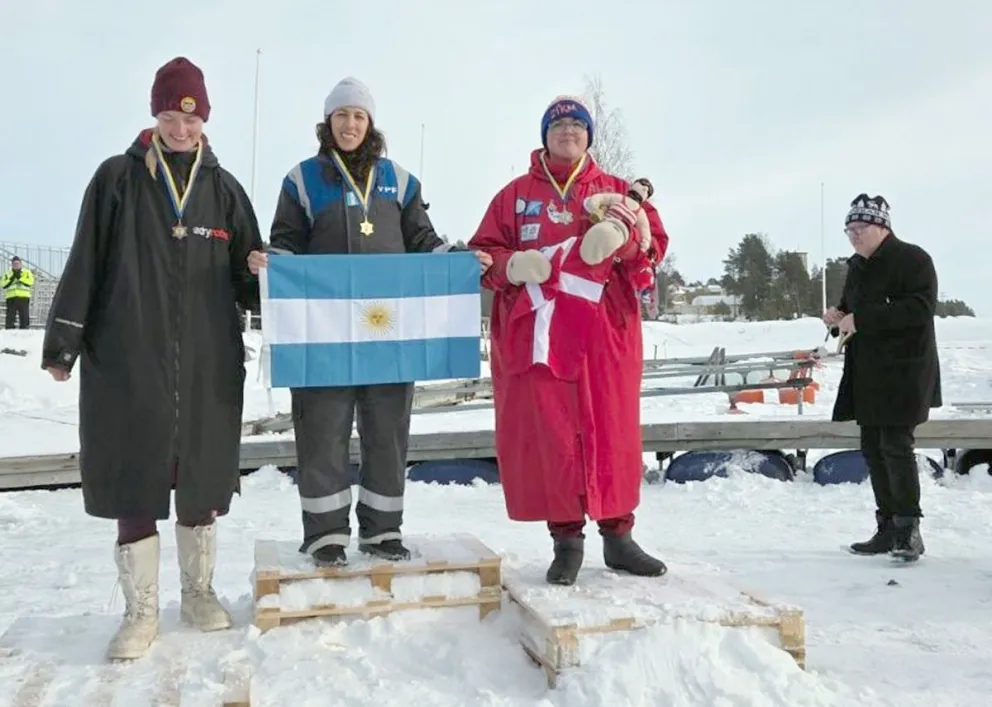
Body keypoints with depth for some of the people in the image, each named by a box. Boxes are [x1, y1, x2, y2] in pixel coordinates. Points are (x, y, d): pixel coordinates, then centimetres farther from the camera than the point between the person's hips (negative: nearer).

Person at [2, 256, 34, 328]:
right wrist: (12, 278, -8)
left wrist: (19, 277, -11)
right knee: (10, 316, -4)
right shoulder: (7, 273, 17)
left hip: (23, 298, -1)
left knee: (24, 316, -4)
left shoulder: (27, 272, 13)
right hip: (11, 298, 1)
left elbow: (30, 282, -6)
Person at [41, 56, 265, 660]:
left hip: (208, 365, 2)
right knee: (134, 480, 2)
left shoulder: (223, 188, 9)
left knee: (201, 478, 9)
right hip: (127, 362, -1)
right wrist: (64, 339, -1)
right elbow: (86, 263, 2)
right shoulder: (118, 179, 4)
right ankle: (142, 612, 16)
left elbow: (248, 273, 11)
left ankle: (199, 592, 27)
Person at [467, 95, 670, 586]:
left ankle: (617, 537, 15)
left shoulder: (616, 191, 15)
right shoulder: (515, 194, 14)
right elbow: (482, 254, 9)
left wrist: (622, 238, -15)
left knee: (612, 432, 2)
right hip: (536, 332, 0)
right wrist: (511, 265, -13)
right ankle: (566, 540, 9)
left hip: (604, 333, 1)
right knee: (548, 434, -2)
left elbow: (655, 244, 7)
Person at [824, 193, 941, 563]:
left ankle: (909, 530, -1)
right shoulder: (857, 267, 16)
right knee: (873, 449, 8)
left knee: (896, 445, -11)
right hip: (867, 375, 8)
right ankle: (888, 529, 16)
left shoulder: (912, 259, -9)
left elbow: (920, 308, -21)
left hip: (904, 372, -8)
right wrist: (838, 318, 2)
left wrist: (860, 318, -23)